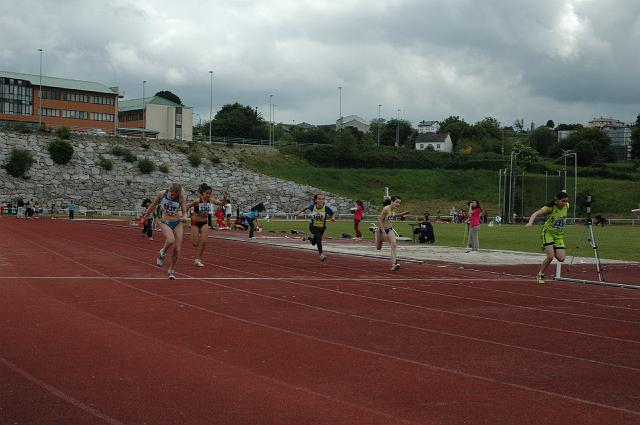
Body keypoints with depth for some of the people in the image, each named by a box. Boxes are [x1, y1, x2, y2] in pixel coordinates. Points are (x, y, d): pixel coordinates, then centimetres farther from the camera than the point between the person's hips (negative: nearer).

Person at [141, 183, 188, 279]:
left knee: (177, 250, -1)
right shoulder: (162, 194, -11)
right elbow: (153, 205, 6)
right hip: (165, 222, -1)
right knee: (171, 240, -32)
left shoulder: (181, 197, -13)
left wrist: (184, 217, -32)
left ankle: (171, 269, 24)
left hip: (177, 223, 1)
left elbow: (184, 212, -8)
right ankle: (161, 254, -1)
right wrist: (145, 216, 16)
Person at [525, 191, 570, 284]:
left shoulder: (566, 206, -5)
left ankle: (549, 249, 25)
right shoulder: (550, 208, -20)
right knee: (550, 256, -19)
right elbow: (535, 214, -27)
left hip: (559, 235, 5)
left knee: (561, 258, -6)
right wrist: (530, 222, -47)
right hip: (548, 232, -5)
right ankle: (540, 275, 2)